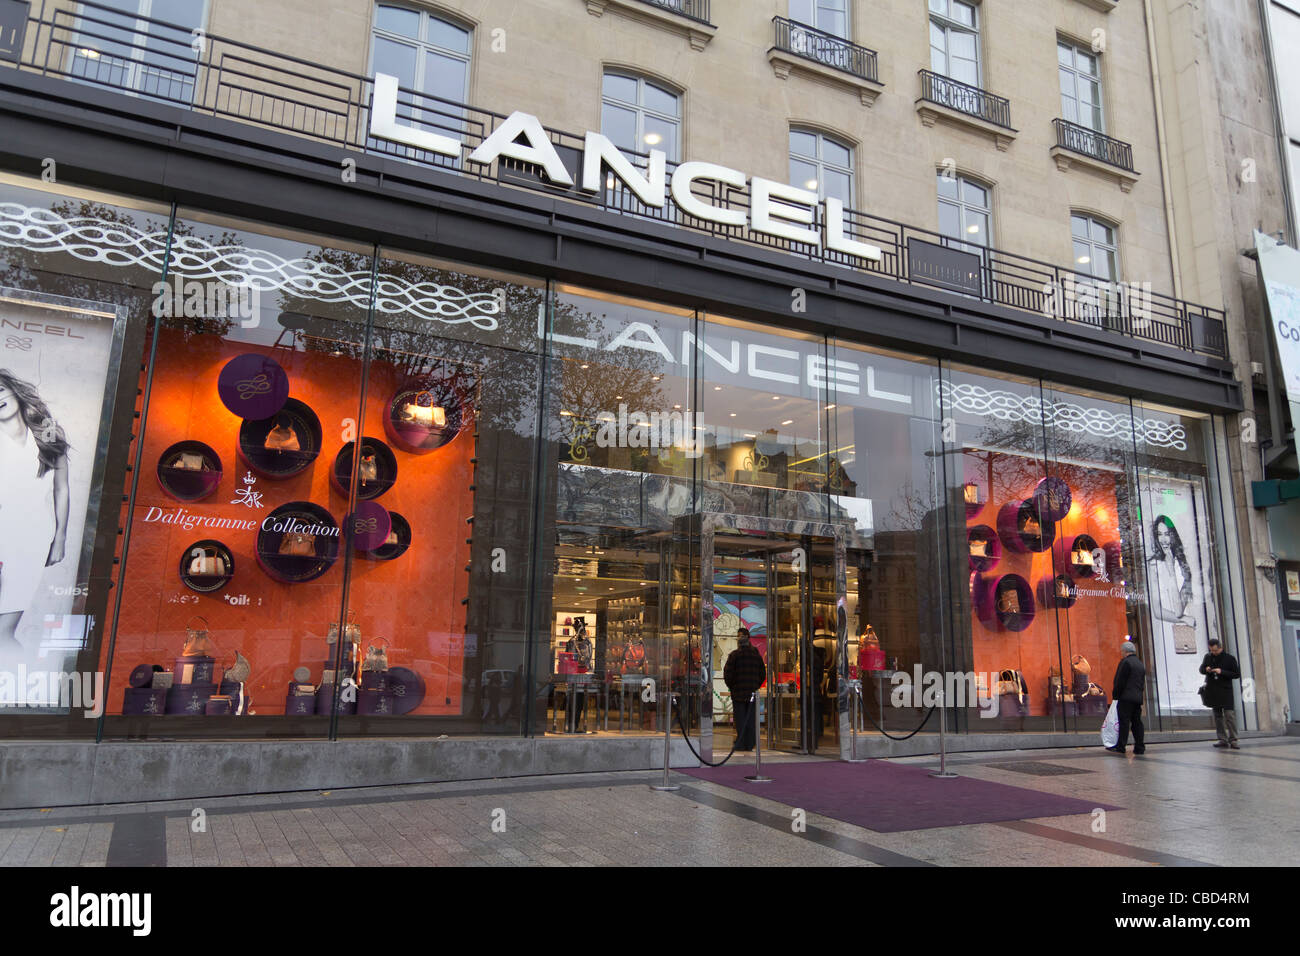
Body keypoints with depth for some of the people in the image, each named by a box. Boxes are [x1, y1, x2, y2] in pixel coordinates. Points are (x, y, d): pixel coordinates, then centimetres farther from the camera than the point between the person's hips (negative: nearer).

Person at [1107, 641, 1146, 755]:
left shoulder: (1125, 662, -9)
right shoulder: (1141, 664, 17)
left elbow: (1120, 681, -12)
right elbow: (1143, 682, 19)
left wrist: (1115, 695, -6)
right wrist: (1139, 693, 19)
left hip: (1126, 697, -8)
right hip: (1138, 698, 8)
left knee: (1124, 722, -7)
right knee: (1137, 722, 8)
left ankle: (1121, 747, -8)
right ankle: (1140, 748, 7)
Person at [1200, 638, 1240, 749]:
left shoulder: (1230, 658, -3)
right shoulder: (1208, 657, 8)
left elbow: (1237, 674, -5)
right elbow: (1201, 669, 18)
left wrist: (1222, 672, -18)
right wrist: (1205, 669, -5)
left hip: (1226, 691, -4)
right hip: (1212, 692, 4)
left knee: (1229, 715, -10)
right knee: (1217, 716, 7)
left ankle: (1232, 740, -6)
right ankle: (1222, 740, 12)